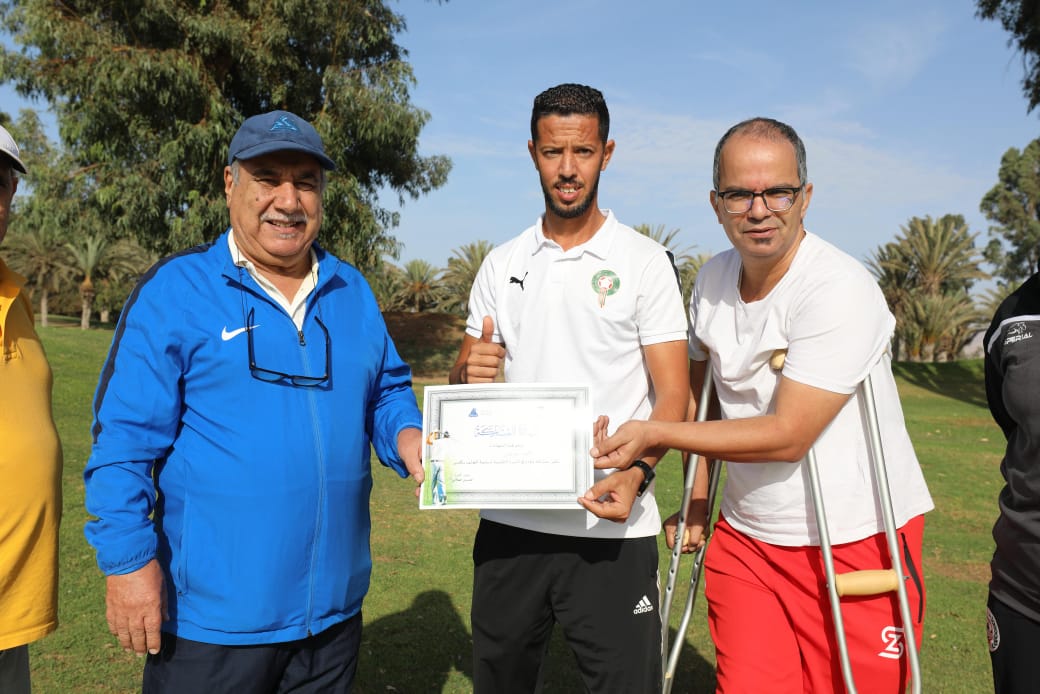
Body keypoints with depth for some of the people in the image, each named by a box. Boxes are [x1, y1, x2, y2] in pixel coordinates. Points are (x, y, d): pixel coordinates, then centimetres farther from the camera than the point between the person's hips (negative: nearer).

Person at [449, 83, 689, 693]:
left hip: (611, 528, -3)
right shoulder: (501, 265, 9)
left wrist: (635, 475, -23)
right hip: (509, 523, 4)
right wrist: (470, 375, -11)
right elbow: (460, 385, 13)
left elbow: (672, 395, -5)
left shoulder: (645, 261, -1)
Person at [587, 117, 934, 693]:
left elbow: (787, 436, -22)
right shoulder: (711, 279, 3)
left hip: (857, 541, -5)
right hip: (746, 537, 5)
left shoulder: (841, 290, -20)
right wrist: (695, 503, 13)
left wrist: (656, 434, -19)